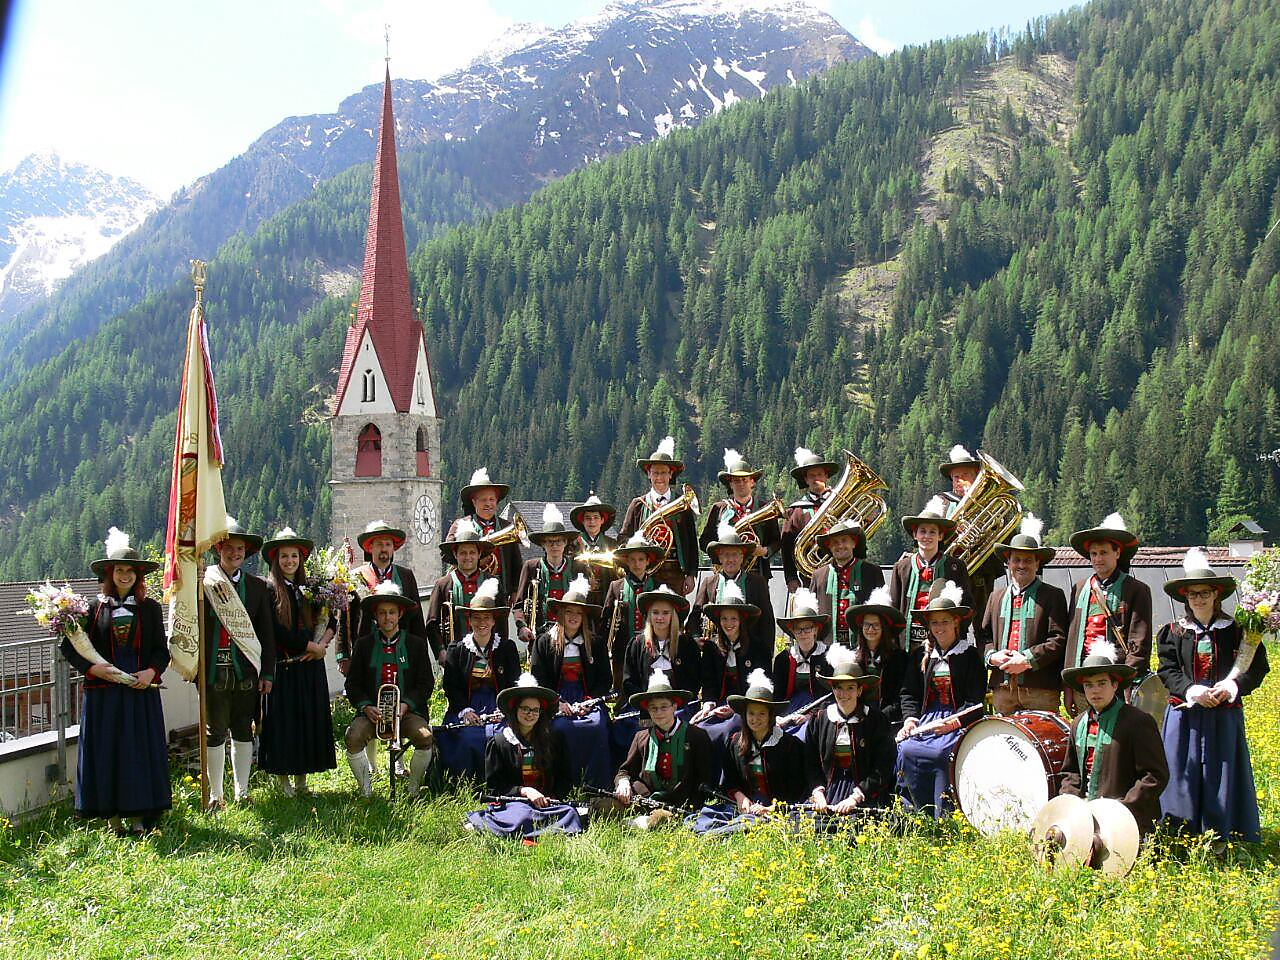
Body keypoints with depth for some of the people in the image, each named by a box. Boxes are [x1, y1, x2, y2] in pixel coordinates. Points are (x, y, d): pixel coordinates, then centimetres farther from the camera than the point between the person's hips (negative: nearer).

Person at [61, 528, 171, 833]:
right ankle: (113, 816, 11)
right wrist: (91, 667, -11)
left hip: (141, 690, 1)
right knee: (105, 750, 2)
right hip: (103, 691, 0)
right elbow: (69, 646, 4)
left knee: (141, 749, 1)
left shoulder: (150, 608, 6)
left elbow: (161, 650, 8)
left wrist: (151, 672, -11)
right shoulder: (94, 608, 3)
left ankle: (138, 816, 10)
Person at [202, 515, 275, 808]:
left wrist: (267, 672, 4)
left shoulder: (258, 586, 8)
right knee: (215, 732, 4)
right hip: (212, 671, -2)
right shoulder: (203, 583, 0)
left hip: (246, 672, 2)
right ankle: (215, 795, 14)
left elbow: (267, 633, 9)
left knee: (243, 731, 10)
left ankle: (242, 792, 19)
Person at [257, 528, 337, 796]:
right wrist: (312, 647, -10)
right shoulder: (268, 589, -4)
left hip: (311, 666, 5)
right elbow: (276, 631, -13)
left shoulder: (309, 588, 12)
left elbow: (331, 621, 11)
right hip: (282, 667, -5)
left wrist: (321, 645, -8)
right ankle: (283, 781, 10)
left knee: (310, 720, 6)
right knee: (283, 721, -1)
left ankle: (301, 780, 15)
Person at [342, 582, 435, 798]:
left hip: (408, 711, -1)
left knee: (425, 738, -29)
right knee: (353, 738, -29)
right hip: (372, 711, 1)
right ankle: (365, 791, -5)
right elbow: (353, 684, 9)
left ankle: (414, 789, -4)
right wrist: (366, 707, -9)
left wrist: (406, 705, -10)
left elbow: (426, 683, 7)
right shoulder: (363, 644, 12)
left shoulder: (416, 644, 10)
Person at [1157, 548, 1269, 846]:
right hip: (1185, 715, 0)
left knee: (1221, 774, 1)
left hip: (1225, 715, 0)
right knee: (1184, 774, -1)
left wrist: (1232, 686, -17)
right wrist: (1193, 690, -17)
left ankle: (1219, 837, 9)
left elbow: (1257, 667, 0)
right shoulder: (1173, 632, 6)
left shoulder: (1236, 630, 4)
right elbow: (1167, 671, 0)